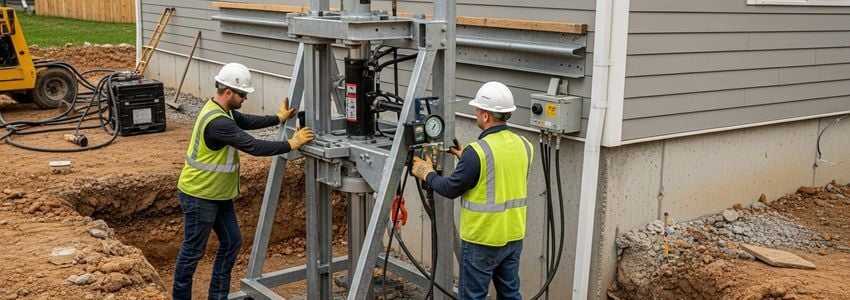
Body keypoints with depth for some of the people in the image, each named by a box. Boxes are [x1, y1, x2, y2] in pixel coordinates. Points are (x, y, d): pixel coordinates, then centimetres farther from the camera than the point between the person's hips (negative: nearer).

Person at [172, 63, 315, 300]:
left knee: (232, 242, 14)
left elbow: (248, 121, 20)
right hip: (199, 196, -10)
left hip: (218, 194, 10)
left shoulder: (221, 109, 3)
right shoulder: (217, 122, -29)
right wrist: (292, 144, -23)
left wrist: (279, 118, 14)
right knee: (193, 251, 3)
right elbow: (254, 147, -30)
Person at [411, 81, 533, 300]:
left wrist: (427, 173, 6)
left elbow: (450, 189, -12)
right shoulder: (523, 146, 0)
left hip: (482, 241, -7)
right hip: (513, 237, 7)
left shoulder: (478, 151, -22)